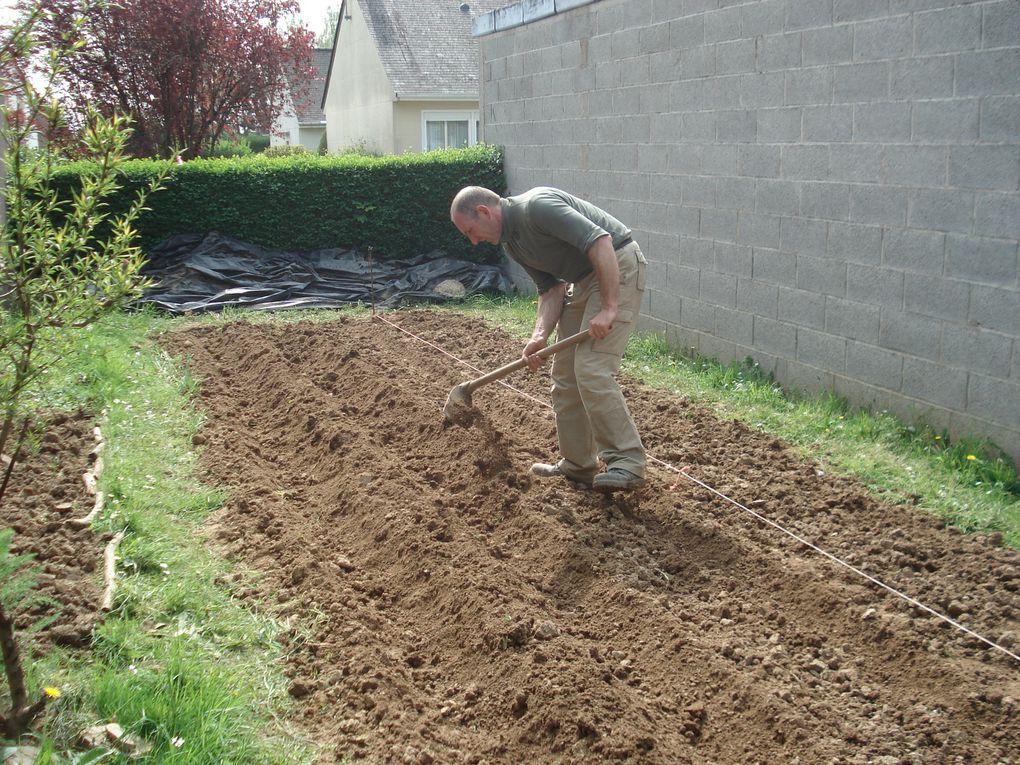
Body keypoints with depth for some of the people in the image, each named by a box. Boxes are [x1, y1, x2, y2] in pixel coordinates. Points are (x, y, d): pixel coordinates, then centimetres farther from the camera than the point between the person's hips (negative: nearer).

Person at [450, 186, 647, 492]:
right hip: (582, 280, 10)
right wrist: (540, 336, -9)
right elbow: (550, 288, 8)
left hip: (617, 267, -10)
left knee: (592, 370, -18)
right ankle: (577, 465, 18)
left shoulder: (536, 206, -22)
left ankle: (628, 463, -13)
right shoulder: (510, 242, 9)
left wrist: (608, 307, -29)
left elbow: (600, 240, -28)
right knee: (565, 376, 9)